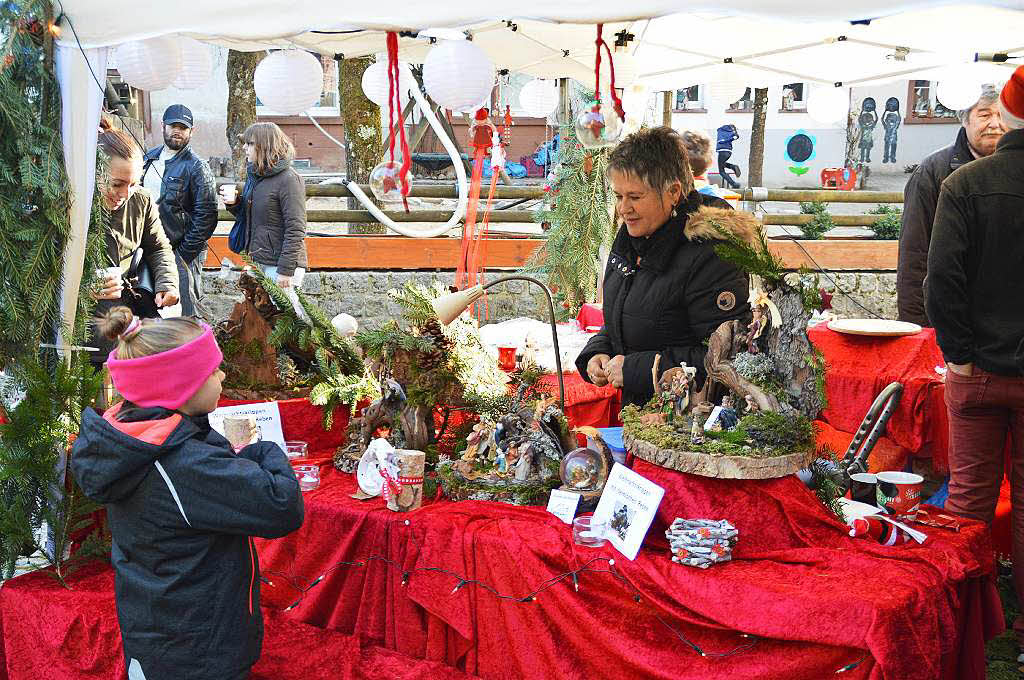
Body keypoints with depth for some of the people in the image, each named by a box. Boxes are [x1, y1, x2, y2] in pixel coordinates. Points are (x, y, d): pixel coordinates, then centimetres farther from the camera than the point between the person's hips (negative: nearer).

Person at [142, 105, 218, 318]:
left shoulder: (197, 167, -8)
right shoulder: (149, 158, 12)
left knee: (184, 314, -4)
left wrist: (185, 252, -15)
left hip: (181, 253, -6)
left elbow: (206, 215, -13)